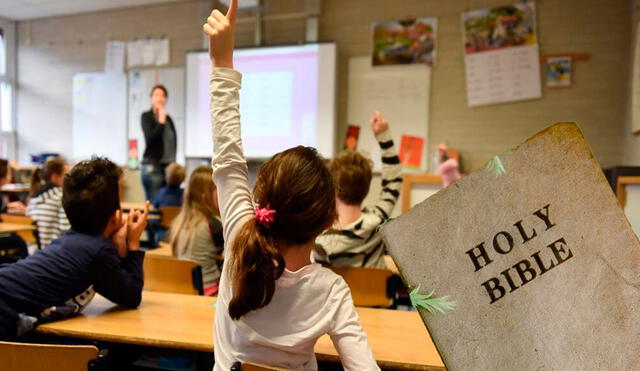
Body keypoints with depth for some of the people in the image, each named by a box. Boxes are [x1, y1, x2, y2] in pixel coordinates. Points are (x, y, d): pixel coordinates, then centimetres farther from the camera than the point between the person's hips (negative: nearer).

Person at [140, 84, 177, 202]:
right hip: (152, 165, -5)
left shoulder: (168, 118, 13)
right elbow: (150, 138, -12)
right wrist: (161, 122, -13)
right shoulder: (146, 116, 0)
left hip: (169, 165, 5)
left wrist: (173, 162, 11)